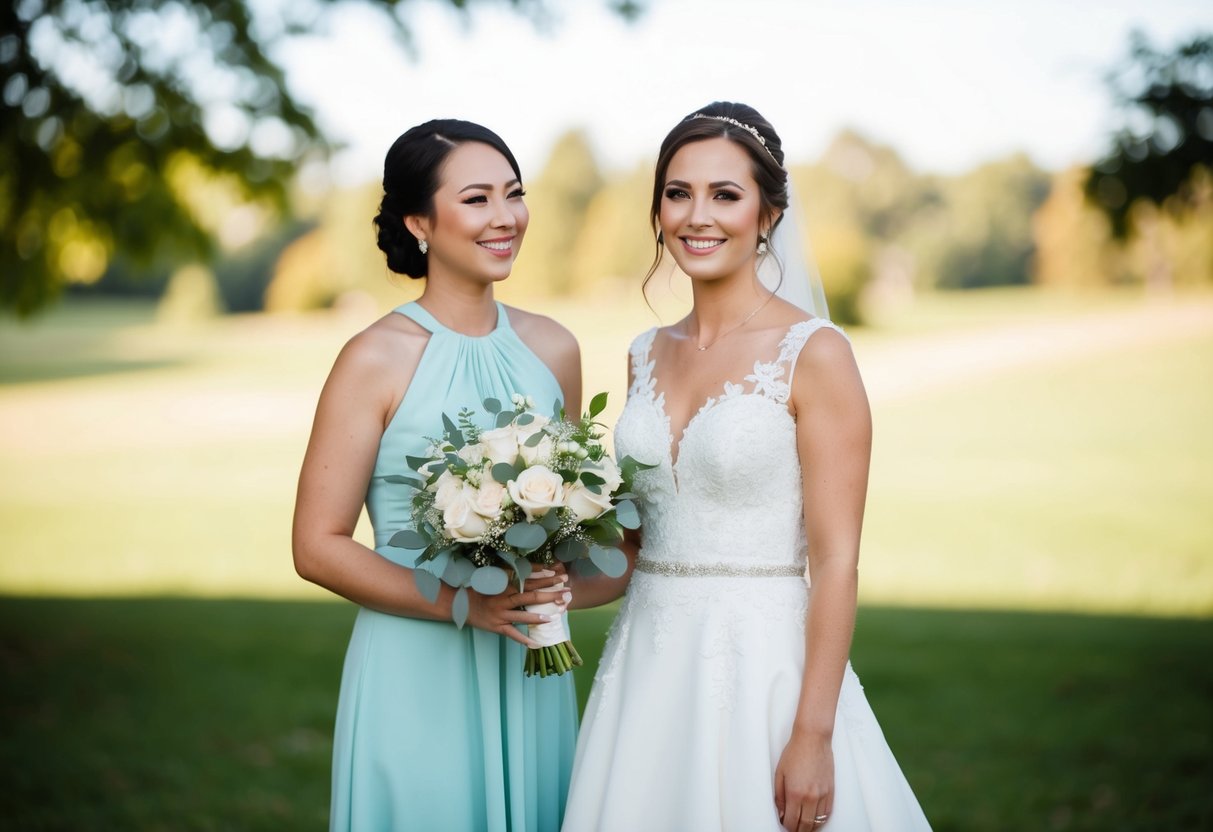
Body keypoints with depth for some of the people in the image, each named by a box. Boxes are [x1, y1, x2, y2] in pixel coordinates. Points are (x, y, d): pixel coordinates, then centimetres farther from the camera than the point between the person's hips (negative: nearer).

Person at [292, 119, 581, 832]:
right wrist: (461, 604, -17)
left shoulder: (553, 349, 4)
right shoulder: (378, 359, -10)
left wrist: (550, 584, -3)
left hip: (530, 671, 5)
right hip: (417, 672, -4)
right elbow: (319, 547, -10)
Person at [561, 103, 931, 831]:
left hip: (762, 666, -5)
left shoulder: (814, 354, -9)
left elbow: (837, 561, -13)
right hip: (648, 665, 6)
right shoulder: (649, 356, 9)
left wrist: (814, 736, -17)